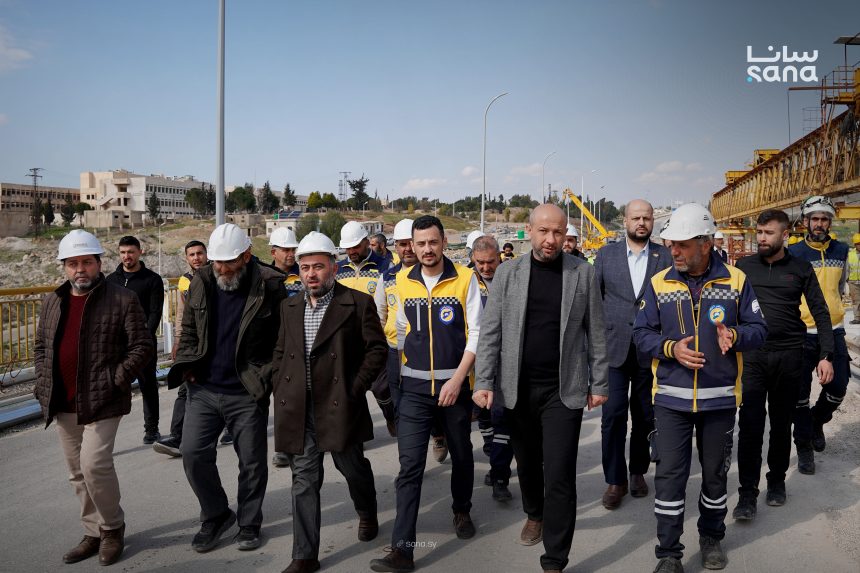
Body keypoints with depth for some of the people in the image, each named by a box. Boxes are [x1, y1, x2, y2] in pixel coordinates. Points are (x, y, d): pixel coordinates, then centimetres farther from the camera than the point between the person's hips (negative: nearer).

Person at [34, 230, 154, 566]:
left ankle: (112, 528, 9)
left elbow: (143, 345, -8)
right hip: (62, 405, 6)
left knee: (94, 464, -14)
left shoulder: (122, 300, -7)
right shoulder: (52, 302, 11)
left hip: (102, 402, -6)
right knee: (78, 473, 13)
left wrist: (117, 379, -15)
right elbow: (41, 346, 21)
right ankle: (93, 533, 28)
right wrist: (44, 382, 8)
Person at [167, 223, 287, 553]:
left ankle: (249, 523, 28)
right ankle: (216, 516, 25)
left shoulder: (269, 286, -10)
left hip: (248, 393, -3)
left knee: (251, 461, 7)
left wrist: (267, 376, -9)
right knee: (194, 454, 2)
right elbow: (189, 331, 14)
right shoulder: (201, 283, 3)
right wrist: (186, 365, 2)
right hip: (204, 389, 4)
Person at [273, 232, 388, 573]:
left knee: (353, 468, 15)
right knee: (303, 481, 7)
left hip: (339, 406, -3)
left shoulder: (357, 303, -6)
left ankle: (367, 513, 46)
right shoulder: (290, 307, 10)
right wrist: (281, 391, 6)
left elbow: (377, 349, -5)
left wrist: (356, 388, -10)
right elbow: (280, 354, 17)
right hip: (298, 410, 4)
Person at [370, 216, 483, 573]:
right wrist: (397, 377, 11)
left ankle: (462, 510, 42)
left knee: (461, 455, 16)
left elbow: (476, 334, -7)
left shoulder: (465, 279, -4)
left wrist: (456, 379, -14)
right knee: (410, 465, -4)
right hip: (414, 387, 1)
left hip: (455, 384, -1)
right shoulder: (403, 282, 4)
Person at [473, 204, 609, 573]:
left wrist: (599, 383, 2)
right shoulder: (508, 273, 0)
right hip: (518, 388, 2)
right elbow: (490, 332, -1)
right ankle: (534, 514, 48)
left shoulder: (583, 273, -1)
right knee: (527, 462, 19)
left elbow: (595, 332, 3)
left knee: (560, 476, -3)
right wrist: (484, 382, -8)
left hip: (564, 390, -2)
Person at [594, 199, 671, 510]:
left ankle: (638, 471, 29)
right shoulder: (606, 254, 4)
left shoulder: (665, 256, 3)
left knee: (645, 415, 11)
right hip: (614, 347, 0)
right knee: (613, 414, -3)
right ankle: (615, 480, 10)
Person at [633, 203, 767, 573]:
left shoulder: (736, 281, -2)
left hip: (720, 398, 1)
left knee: (715, 473, 16)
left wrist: (734, 335, -21)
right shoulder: (659, 283, -2)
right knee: (669, 476, 1)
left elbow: (758, 329, 0)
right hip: (672, 399, 0)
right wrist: (671, 348, -17)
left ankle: (711, 537, 39)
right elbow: (641, 333, 1)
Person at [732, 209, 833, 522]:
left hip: (788, 356, 0)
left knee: (781, 423, 12)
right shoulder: (744, 266, 5)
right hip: (751, 356, 0)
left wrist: (826, 356, -3)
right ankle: (748, 493, 2)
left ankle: (777, 481, 30)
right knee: (750, 424, -4)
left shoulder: (801, 268, 3)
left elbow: (821, 313, 4)